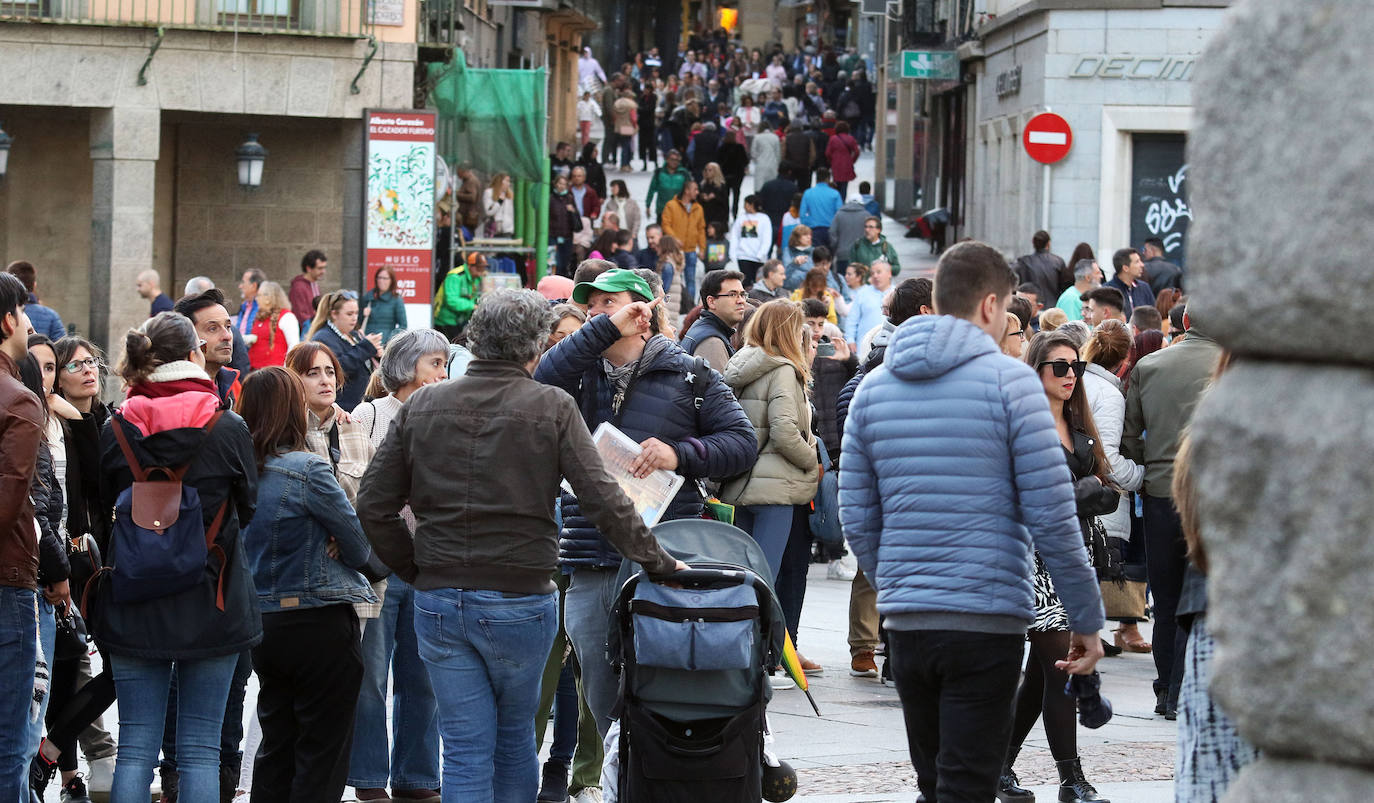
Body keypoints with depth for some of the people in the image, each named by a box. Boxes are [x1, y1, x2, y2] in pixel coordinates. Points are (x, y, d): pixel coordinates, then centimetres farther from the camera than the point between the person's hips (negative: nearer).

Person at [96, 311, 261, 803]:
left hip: (134, 609, 2)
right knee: (201, 749, 3)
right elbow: (249, 508, 3)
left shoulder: (116, 430, -3)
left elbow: (106, 509, 9)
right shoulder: (227, 429, -9)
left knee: (135, 747, 5)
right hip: (210, 605, -2)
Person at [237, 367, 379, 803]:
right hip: (318, 623, -7)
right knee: (322, 751, 0)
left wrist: (323, 545, 1)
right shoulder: (307, 469, -16)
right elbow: (361, 547, -10)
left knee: (276, 747, 14)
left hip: (262, 621, 7)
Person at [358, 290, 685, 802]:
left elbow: (374, 508, 3)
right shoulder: (552, 407, -7)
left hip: (438, 601, 2)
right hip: (520, 601, -2)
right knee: (515, 736, 17)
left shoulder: (422, 406, 3)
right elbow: (603, 500, -11)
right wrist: (656, 560, -1)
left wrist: (415, 571, 14)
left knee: (465, 747, 5)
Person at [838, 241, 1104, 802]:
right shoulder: (1009, 381, -7)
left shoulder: (874, 388, 9)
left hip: (906, 623, 5)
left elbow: (857, 520, 10)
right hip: (987, 621, -5)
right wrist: (1087, 618, -2)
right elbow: (1051, 516, -9)